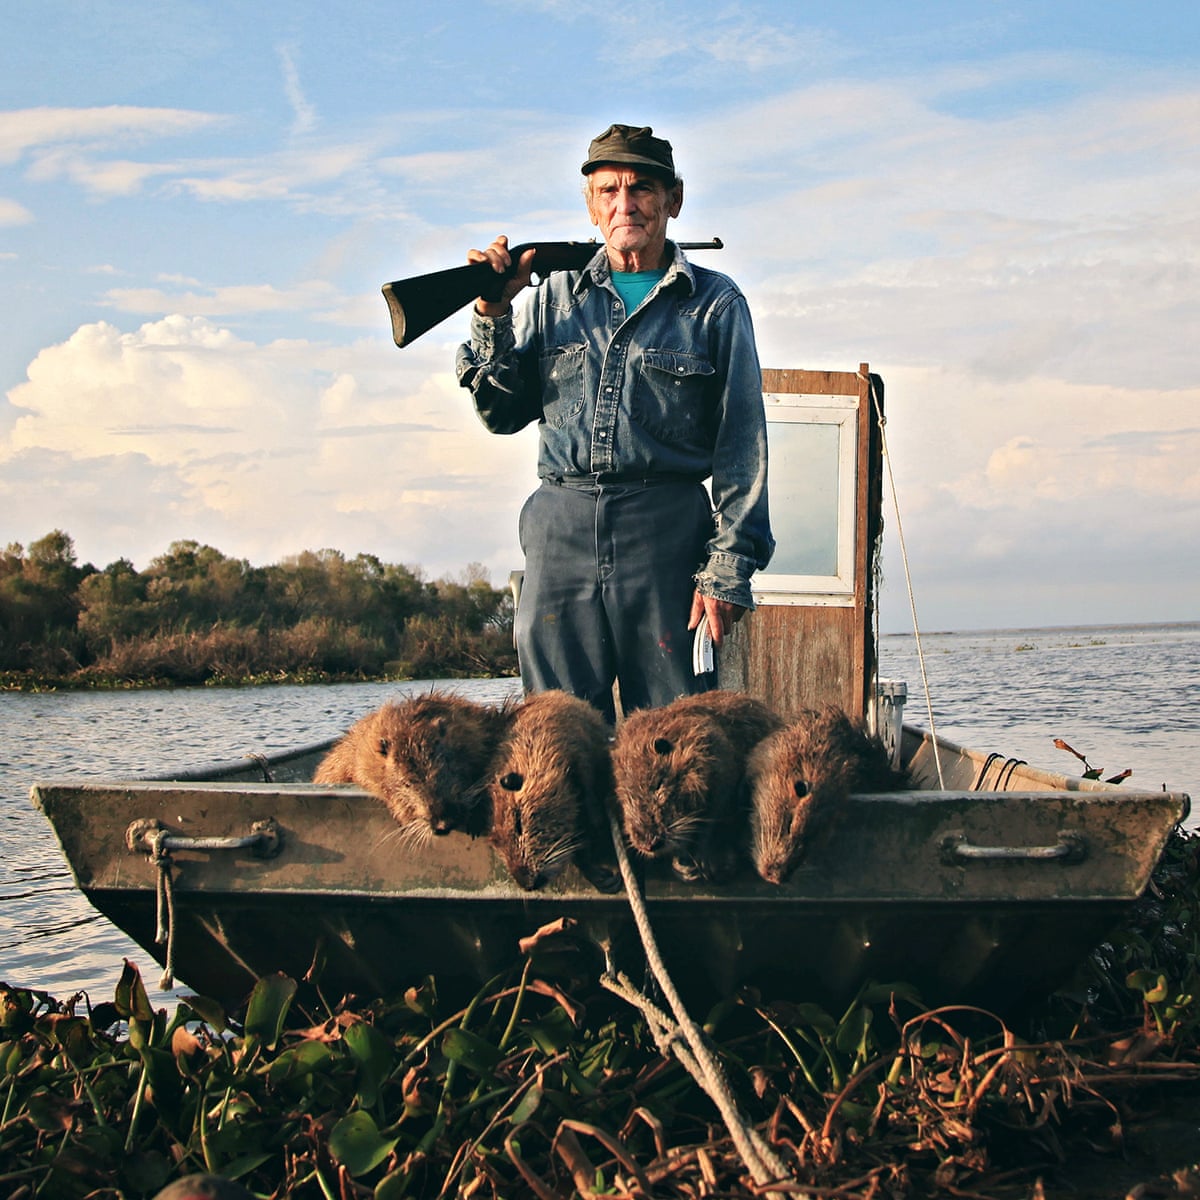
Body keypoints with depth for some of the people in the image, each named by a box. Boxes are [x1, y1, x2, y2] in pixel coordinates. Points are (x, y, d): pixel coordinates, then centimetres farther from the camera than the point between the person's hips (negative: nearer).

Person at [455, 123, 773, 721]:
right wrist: (492, 317, 1)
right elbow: (503, 415, 14)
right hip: (561, 533, 2)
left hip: (665, 533, -2)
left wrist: (728, 568, -5)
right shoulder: (556, 296, 14)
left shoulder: (714, 302, 7)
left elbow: (741, 443, 3)